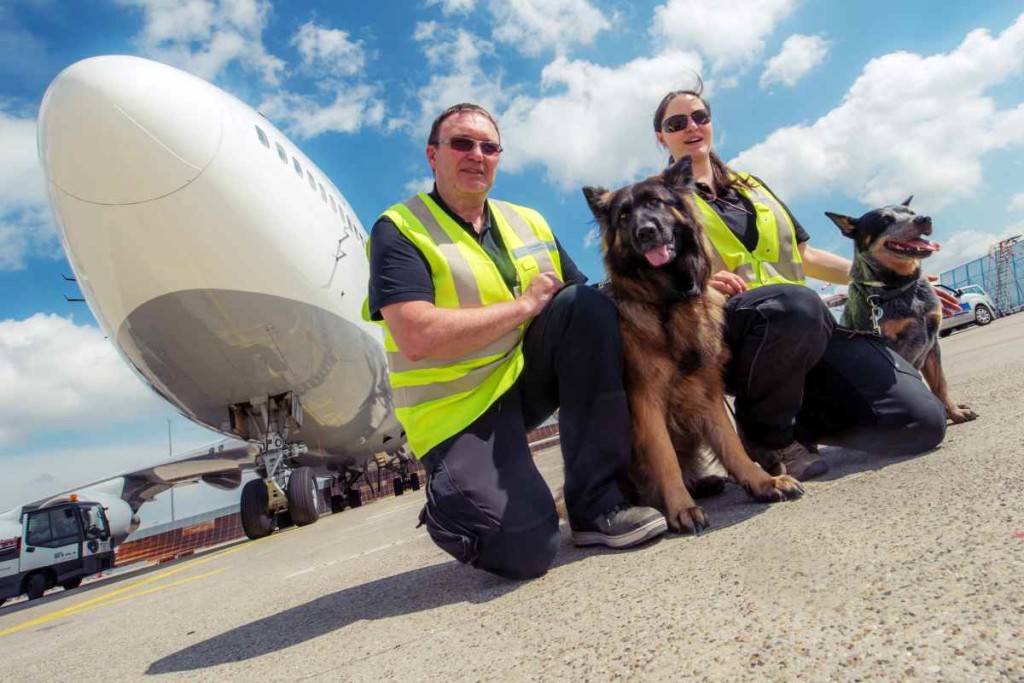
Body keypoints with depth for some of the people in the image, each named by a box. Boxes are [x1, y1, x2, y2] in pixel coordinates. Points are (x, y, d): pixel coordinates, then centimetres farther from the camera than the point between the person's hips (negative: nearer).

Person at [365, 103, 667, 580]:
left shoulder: (529, 223, 12)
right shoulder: (398, 231, -7)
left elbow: (584, 309, 9)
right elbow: (417, 338, -22)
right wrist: (525, 304, -16)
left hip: (529, 375, 6)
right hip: (460, 409, -5)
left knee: (587, 305, -21)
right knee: (525, 549, -25)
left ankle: (596, 503, -16)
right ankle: (451, 497, 12)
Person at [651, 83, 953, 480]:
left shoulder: (751, 187, 27)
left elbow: (804, 256, 29)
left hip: (809, 330, 5)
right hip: (722, 333, -4)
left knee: (922, 421, -13)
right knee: (795, 304, -40)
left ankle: (794, 420, 11)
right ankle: (765, 435, -13)